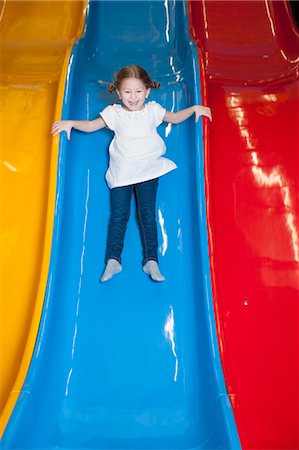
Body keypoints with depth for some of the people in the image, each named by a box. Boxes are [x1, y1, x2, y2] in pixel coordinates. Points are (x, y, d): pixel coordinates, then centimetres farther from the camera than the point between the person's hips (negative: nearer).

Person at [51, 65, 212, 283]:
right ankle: (113, 259, -7)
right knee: (118, 215, -8)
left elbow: (175, 118, 22)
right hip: (121, 173, 0)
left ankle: (151, 259, -8)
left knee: (148, 214, -8)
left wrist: (195, 109, 11)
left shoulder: (153, 109, 11)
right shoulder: (114, 113, 7)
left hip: (148, 171, 0)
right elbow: (90, 126, 3)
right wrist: (70, 123, -12)